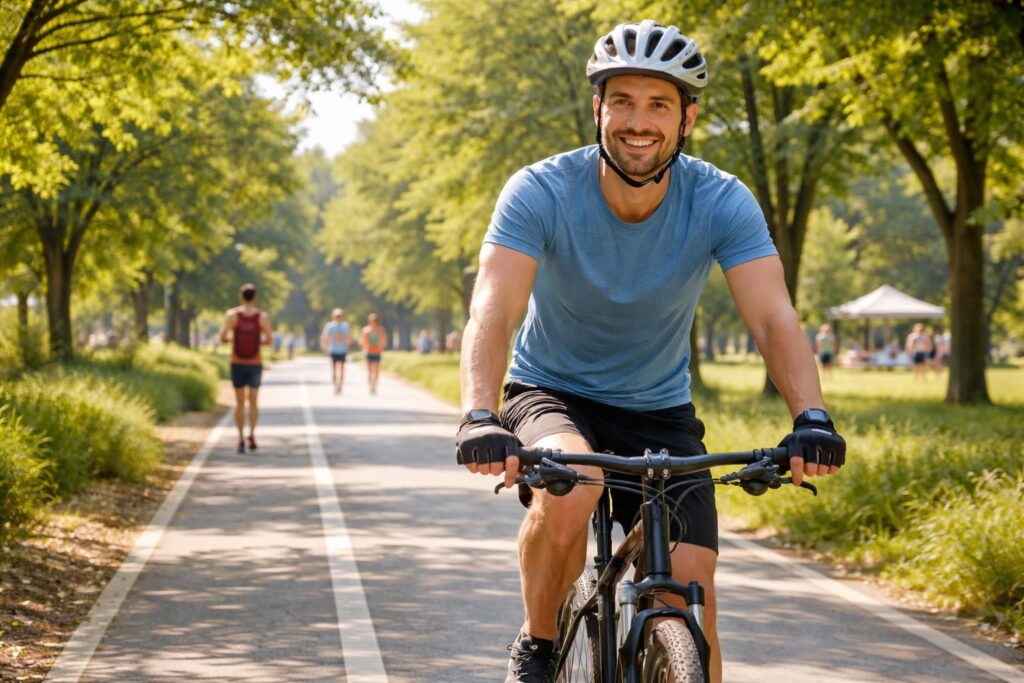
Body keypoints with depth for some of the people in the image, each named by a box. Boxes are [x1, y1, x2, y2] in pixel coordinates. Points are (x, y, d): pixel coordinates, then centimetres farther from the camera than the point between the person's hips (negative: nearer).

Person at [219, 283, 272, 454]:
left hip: (237, 364, 0)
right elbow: (268, 340, -7)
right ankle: (252, 433, -10)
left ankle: (241, 438, 1)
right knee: (253, 402, 11)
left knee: (240, 403, 10)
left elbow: (222, 337, -13)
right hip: (255, 364, 0)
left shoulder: (232, 315, -8)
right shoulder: (263, 316, -6)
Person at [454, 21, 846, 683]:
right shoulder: (541, 192, -21)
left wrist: (811, 418, -45)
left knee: (688, 585, -13)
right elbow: (494, 310, -33)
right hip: (553, 396, -2)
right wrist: (480, 418, -51)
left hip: (659, 412, 2)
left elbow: (773, 317, -27)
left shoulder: (722, 203, -16)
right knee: (570, 492, -34)